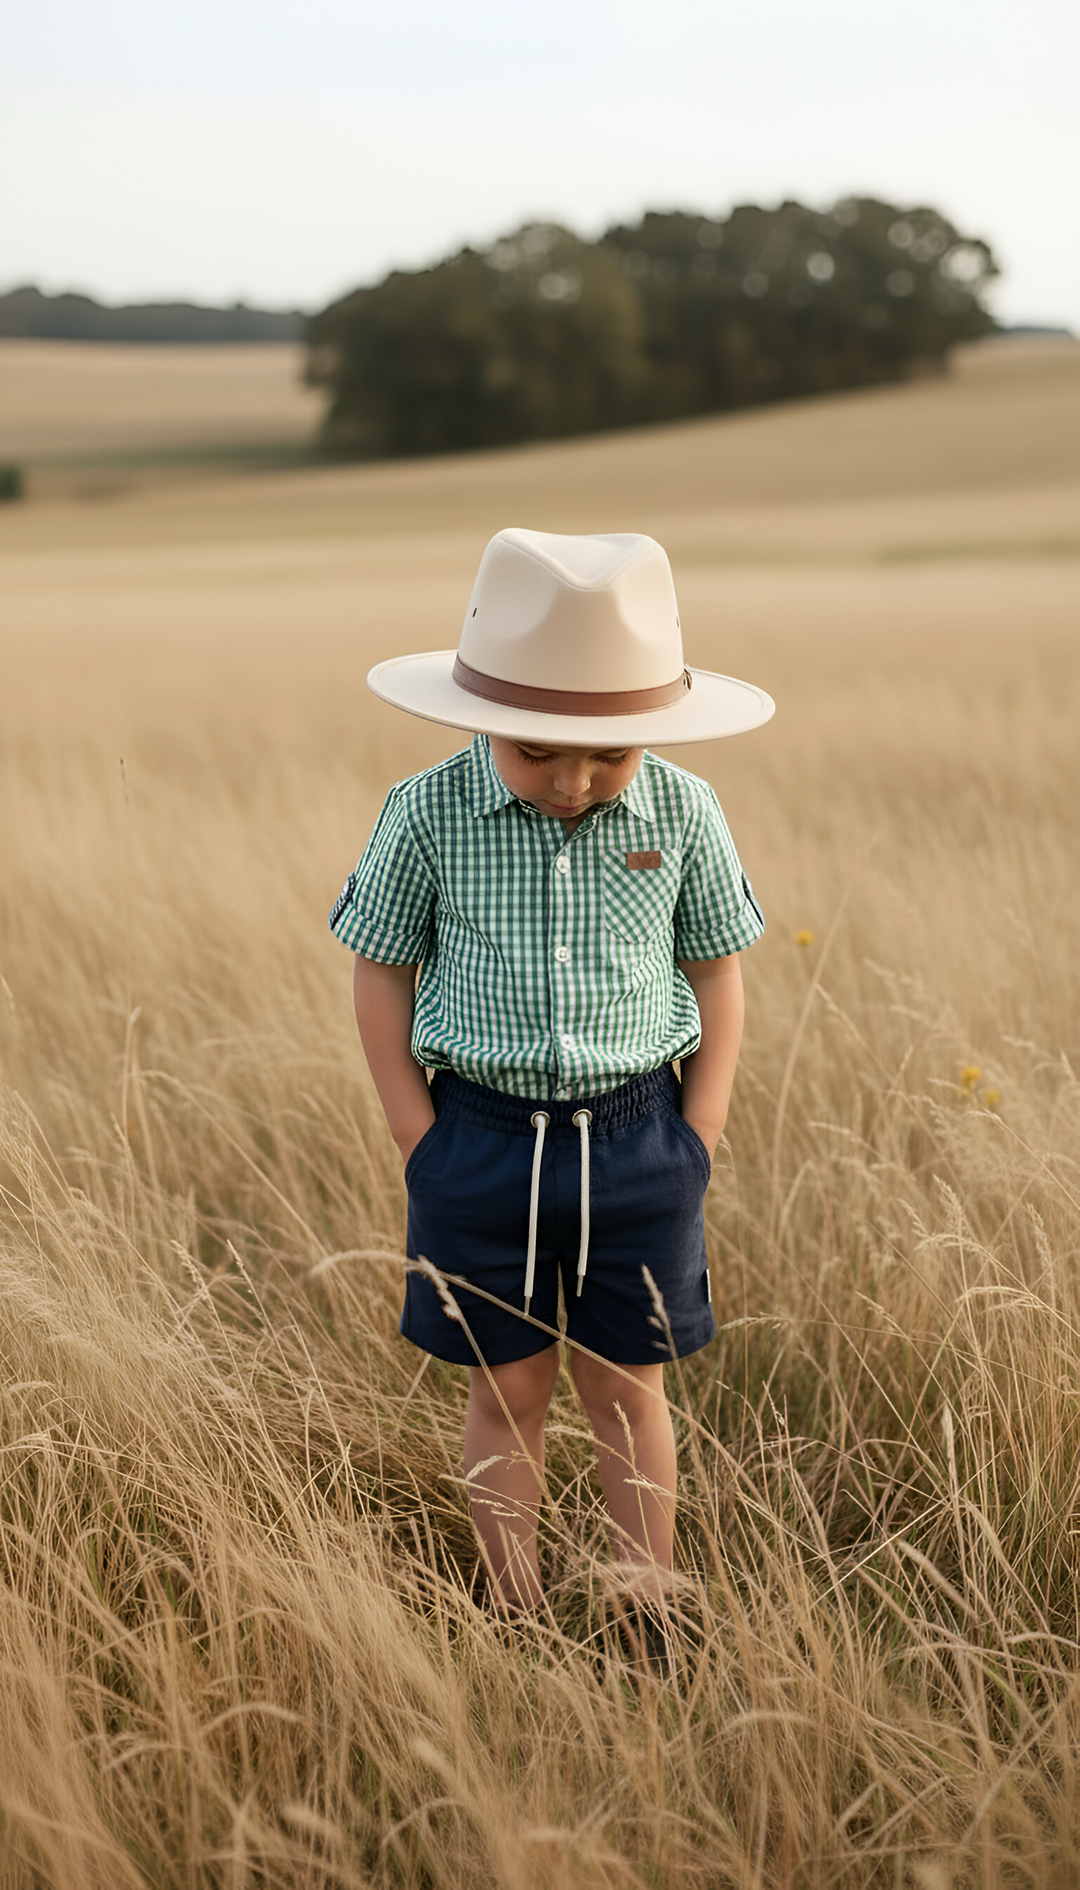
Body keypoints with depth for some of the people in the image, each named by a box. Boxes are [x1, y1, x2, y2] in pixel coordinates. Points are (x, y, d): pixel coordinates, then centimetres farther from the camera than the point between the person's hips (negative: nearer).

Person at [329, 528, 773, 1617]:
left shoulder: (682, 813, -7)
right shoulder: (428, 815, -11)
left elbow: (717, 974, 5)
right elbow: (381, 977, -1)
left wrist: (696, 1142, 1)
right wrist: (424, 1147, -4)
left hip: (639, 1137, 1)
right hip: (483, 1132, 0)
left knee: (626, 1387, 12)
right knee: (506, 1390, 11)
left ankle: (648, 1612, 27)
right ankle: (515, 1618, 27)